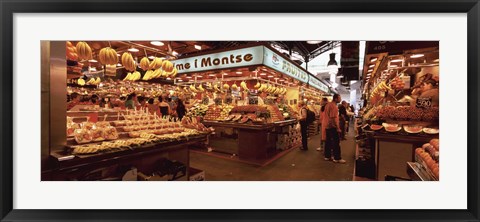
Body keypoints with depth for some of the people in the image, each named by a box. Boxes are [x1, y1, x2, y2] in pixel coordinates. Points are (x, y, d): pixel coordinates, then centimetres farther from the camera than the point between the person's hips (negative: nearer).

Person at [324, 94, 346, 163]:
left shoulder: (327, 105, 12)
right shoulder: (334, 106, -17)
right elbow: (334, 118, -22)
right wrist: (338, 128, -20)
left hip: (327, 126, 9)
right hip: (333, 126, -9)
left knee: (328, 141, 12)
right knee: (336, 142, -2)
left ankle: (327, 156, 18)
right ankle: (337, 158, 3)